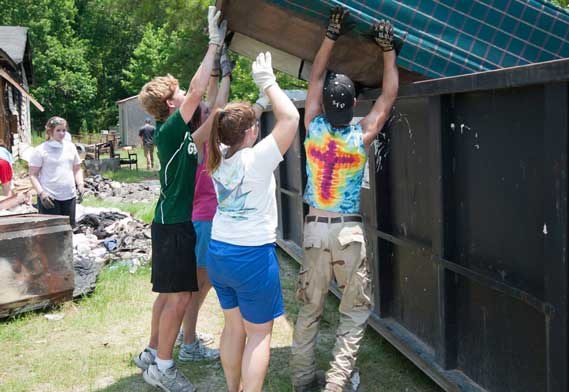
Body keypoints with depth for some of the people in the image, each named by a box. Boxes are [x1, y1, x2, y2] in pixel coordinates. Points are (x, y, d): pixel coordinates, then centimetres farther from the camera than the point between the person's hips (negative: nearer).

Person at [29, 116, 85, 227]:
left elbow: (77, 169, 17)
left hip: (69, 196, 5)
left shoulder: (71, 147, 10)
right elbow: (33, 175, -6)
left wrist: (80, 185, 1)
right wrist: (41, 193, -17)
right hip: (49, 197, -5)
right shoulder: (40, 150, -5)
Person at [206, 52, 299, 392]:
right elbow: (290, 117, -21)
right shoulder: (255, 160, -20)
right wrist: (267, 82, -12)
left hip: (218, 252, 7)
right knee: (259, 334, 6)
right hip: (253, 256, -7)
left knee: (234, 326, 20)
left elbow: (218, 118, 16)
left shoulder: (218, 158, 0)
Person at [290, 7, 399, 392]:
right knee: (356, 310, 8)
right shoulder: (362, 134, -9)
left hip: (314, 228, 3)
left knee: (310, 308, 14)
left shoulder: (313, 126, -4)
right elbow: (389, 95, 4)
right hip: (349, 229, -3)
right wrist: (388, 50, 11)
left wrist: (331, 35, 12)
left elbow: (316, 76, 8)